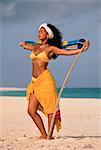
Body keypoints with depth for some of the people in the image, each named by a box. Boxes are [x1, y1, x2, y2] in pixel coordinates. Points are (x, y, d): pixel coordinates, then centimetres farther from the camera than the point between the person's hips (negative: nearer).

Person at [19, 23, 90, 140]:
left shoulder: (51, 48, -1)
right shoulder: (36, 47, 16)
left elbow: (67, 52, -7)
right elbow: (27, 46, 40)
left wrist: (82, 49, -18)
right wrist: (23, 44, 59)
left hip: (45, 79, -7)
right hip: (35, 81, 7)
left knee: (50, 110, -4)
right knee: (31, 110, 1)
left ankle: (50, 136, 4)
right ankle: (44, 134, 9)